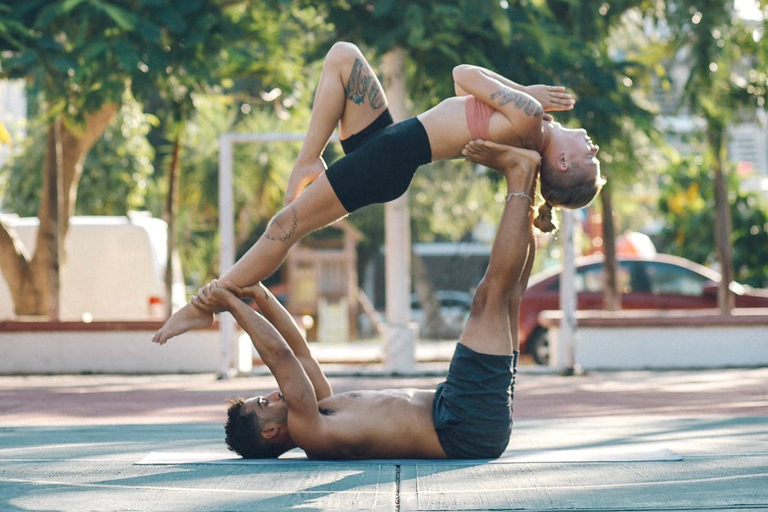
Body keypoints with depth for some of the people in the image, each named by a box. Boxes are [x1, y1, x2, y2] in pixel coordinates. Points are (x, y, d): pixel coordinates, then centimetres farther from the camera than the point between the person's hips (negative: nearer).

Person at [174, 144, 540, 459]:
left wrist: (258, 295, 15)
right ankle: (519, 172, 1)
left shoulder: (320, 414, 16)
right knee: (491, 295, -10)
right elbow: (281, 356, -18)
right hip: (469, 430, -9)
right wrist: (233, 305, -10)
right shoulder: (309, 432, -12)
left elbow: (297, 351, 22)